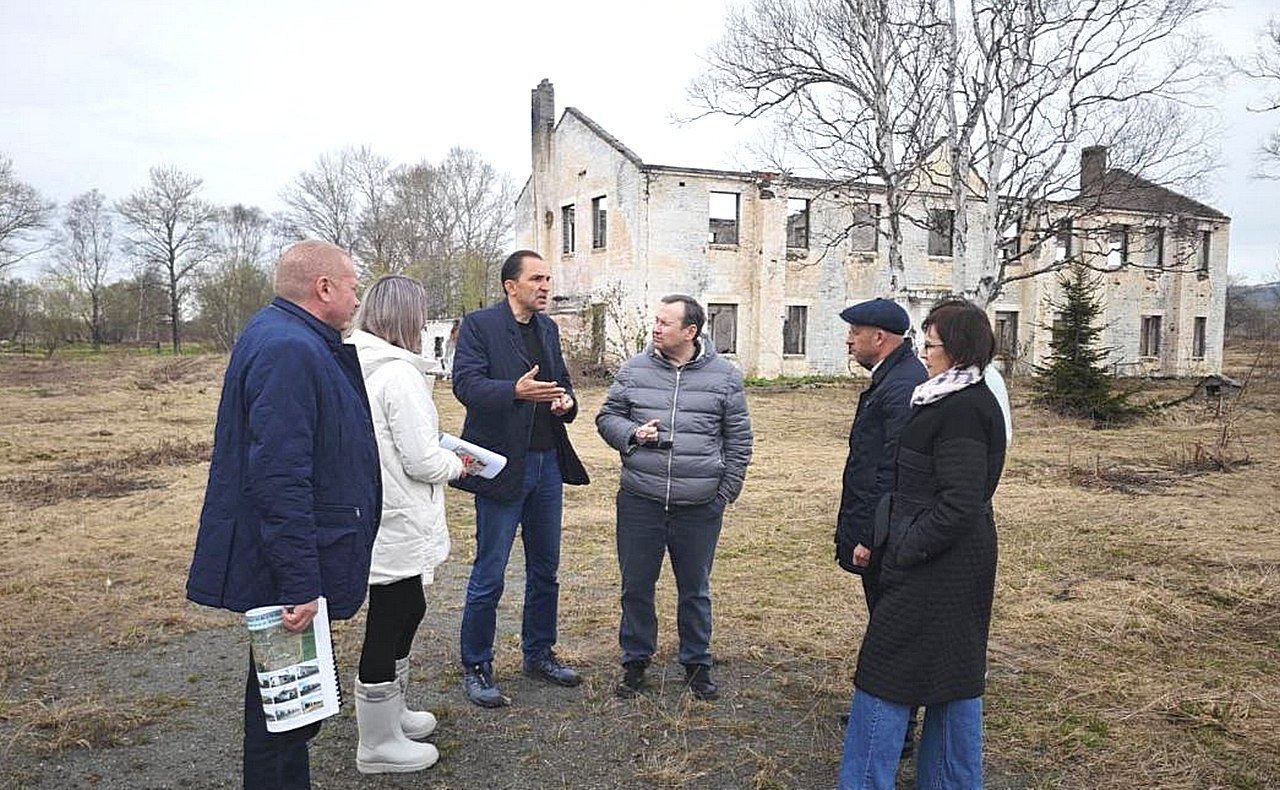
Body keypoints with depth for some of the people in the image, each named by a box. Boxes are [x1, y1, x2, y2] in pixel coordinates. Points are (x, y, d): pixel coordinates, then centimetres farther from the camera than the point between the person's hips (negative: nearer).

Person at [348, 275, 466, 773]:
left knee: (407, 610, 23)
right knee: (387, 624, 5)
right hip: (395, 525, -9)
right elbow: (421, 461, -21)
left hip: (377, 518, 9)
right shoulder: (400, 373, -21)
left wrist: (439, 452, 14)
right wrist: (456, 464, -2)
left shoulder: (357, 366, 6)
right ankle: (379, 745, 22)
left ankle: (390, 713, 40)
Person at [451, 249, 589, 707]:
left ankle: (539, 654, 33)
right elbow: (465, 383, -18)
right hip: (502, 462, -7)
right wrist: (515, 390, -34)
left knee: (545, 570, 16)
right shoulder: (479, 325, -8)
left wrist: (566, 401, -3)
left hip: (547, 462, 7)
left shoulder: (547, 329, 13)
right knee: (488, 576, 2)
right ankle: (476, 669, 17)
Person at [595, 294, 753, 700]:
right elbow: (607, 417, 10)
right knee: (636, 586, 11)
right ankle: (636, 660, 29)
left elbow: (738, 439, 6)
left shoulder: (724, 376, 1)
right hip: (640, 502, 1)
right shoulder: (634, 369, 3)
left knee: (695, 590, 13)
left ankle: (697, 664, 30)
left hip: (700, 507, -1)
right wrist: (632, 433, -10)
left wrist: (726, 490, 2)